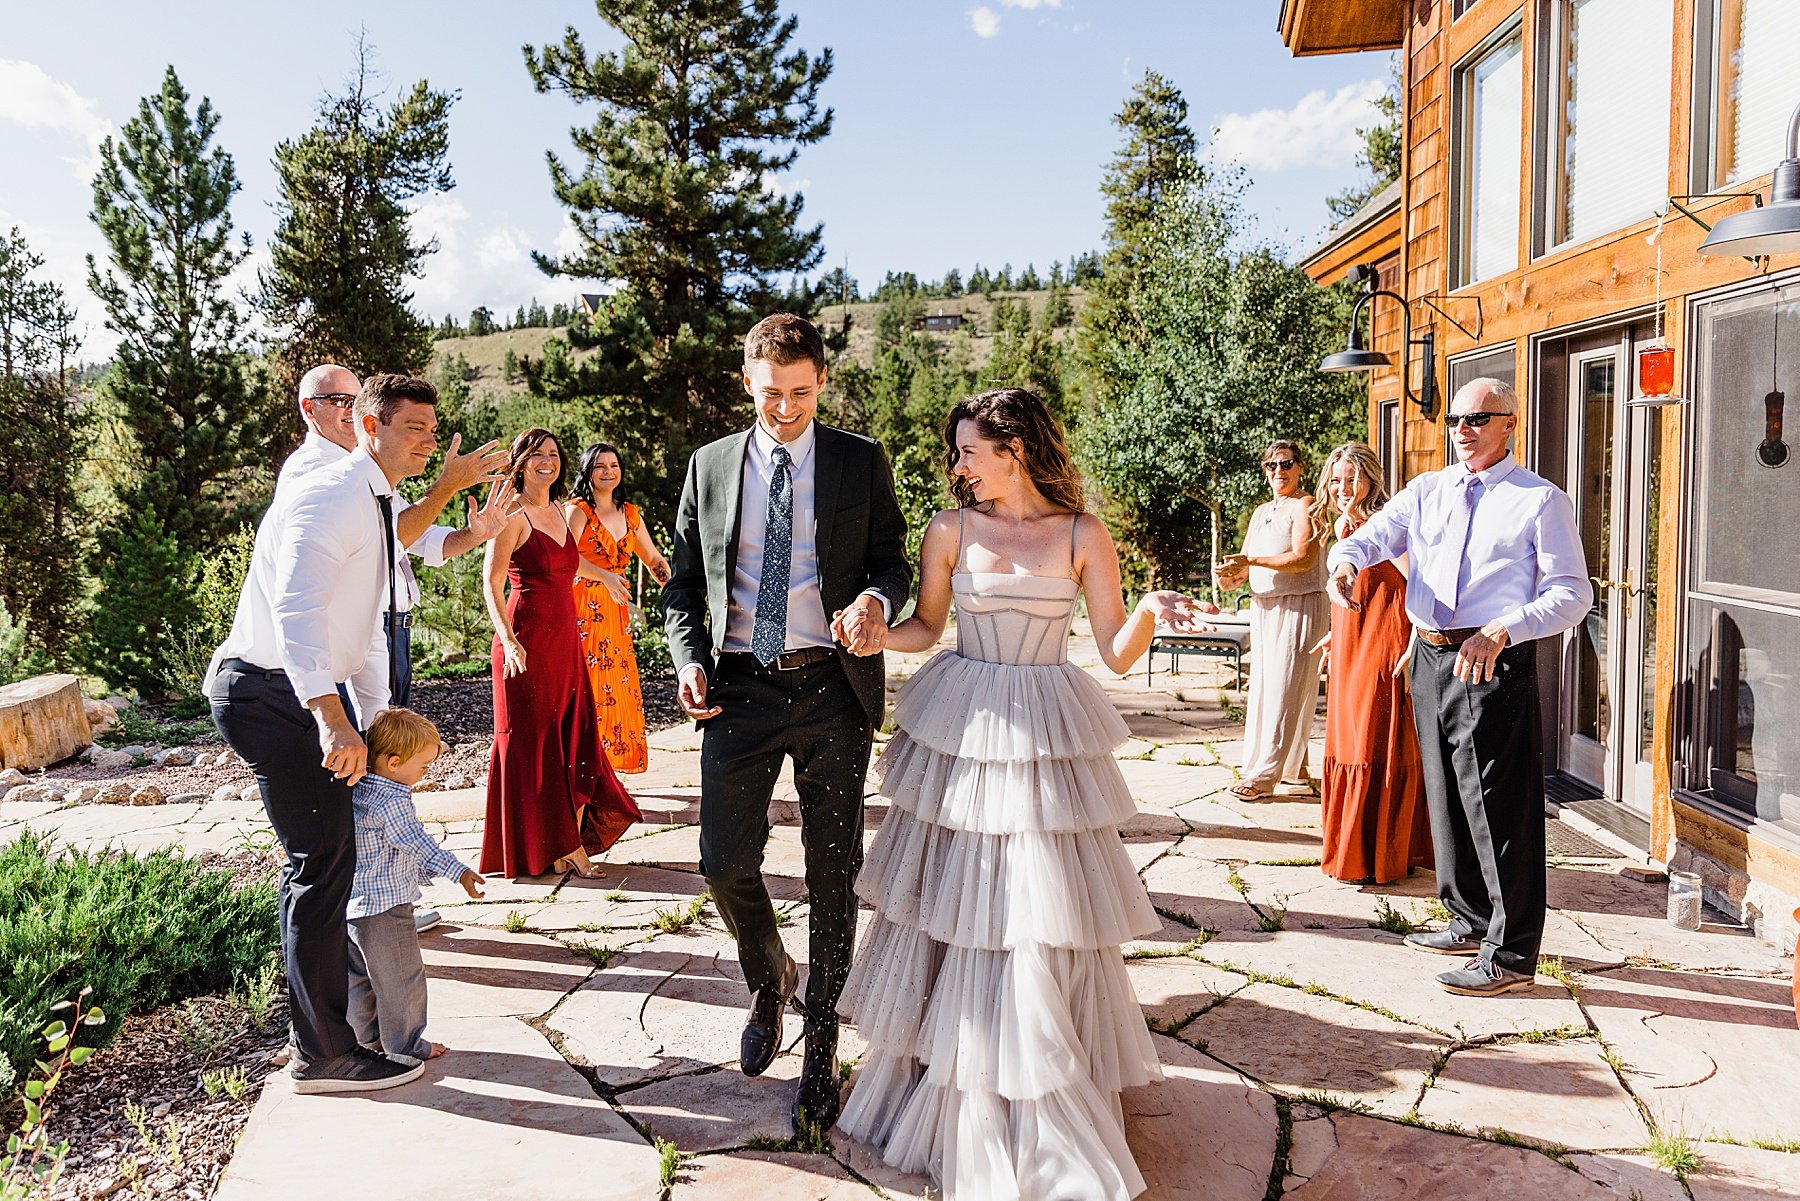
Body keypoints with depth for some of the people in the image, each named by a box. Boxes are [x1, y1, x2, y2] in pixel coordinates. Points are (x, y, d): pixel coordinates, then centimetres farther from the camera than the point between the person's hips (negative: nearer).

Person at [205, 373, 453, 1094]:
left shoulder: (378, 509, 15)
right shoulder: (330, 499, -18)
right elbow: (296, 609, -32)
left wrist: (375, 723, 18)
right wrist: (332, 719, -40)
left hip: (305, 692, 10)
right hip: (269, 693, -10)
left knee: (323, 858, 18)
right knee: (324, 860, -8)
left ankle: (332, 1012, 35)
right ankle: (323, 1055, 4)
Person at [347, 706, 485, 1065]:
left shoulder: (358, 790, 5)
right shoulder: (392, 802, -24)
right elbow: (419, 844, -28)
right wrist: (458, 872, -29)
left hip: (354, 903, 9)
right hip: (385, 907, -9)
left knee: (360, 975, 19)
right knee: (399, 978, 5)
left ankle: (368, 1039, 33)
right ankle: (404, 1046, 15)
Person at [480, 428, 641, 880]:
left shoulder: (558, 512, 14)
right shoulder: (514, 517, -8)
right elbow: (492, 583, -13)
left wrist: (606, 575, 49)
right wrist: (508, 640, -25)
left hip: (565, 639, 8)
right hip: (528, 640, -8)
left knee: (575, 740, 5)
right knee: (533, 742, -1)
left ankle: (572, 842, 10)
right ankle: (556, 848, 4)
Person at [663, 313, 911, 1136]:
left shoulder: (861, 463, 5)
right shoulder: (710, 467, 10)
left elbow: (894, 562, 6)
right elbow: (684, 581, 13)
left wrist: (877, 599, -18)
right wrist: (689, 658, -4)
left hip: (832, 690, -1)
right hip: (739, 690, 2)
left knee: (833, 875, 4)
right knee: (725, 862, 1)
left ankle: (820, 1048, 21)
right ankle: (770, 983, 34)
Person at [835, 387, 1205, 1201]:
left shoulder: (1082, 536, -1)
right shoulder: (951, 530, 2)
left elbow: (1117, 653, -2)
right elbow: (926, 627, 10)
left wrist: (1149, 613, -22)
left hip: (1045, 738, -1)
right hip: (959, 731, 2)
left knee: (1039, 919, 1)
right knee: (950, 903, 8)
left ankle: (1046, 1116, 20)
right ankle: (943, 1086, 28)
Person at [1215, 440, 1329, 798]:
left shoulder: (1304, 506, -7)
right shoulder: (1261, 512, 19)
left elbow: (1303, 559, -20)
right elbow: (1247, 561, 16)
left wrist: (1252, 560, -26)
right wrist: (1233, 576, -7)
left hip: (1299, 607, -9)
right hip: (1263, 607, 9)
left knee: (1286, 691, -8)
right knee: (1265, 688, 10)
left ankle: (1263, 775, -9)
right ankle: (1294, 766, 21)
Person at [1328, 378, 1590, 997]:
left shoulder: (1541, 500, -2)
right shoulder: (1426, 491, 13)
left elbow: (1572, 593, -7)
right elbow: (1373, 534, 2)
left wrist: (1501, 630, -23)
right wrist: (1346, 562, -23)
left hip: (1494, 665, -6)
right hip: (1430, 658, 6)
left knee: (1498, 805, -5)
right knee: (1446, 794, 16)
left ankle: (1510, 955, 5)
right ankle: (1470, 921, 33)